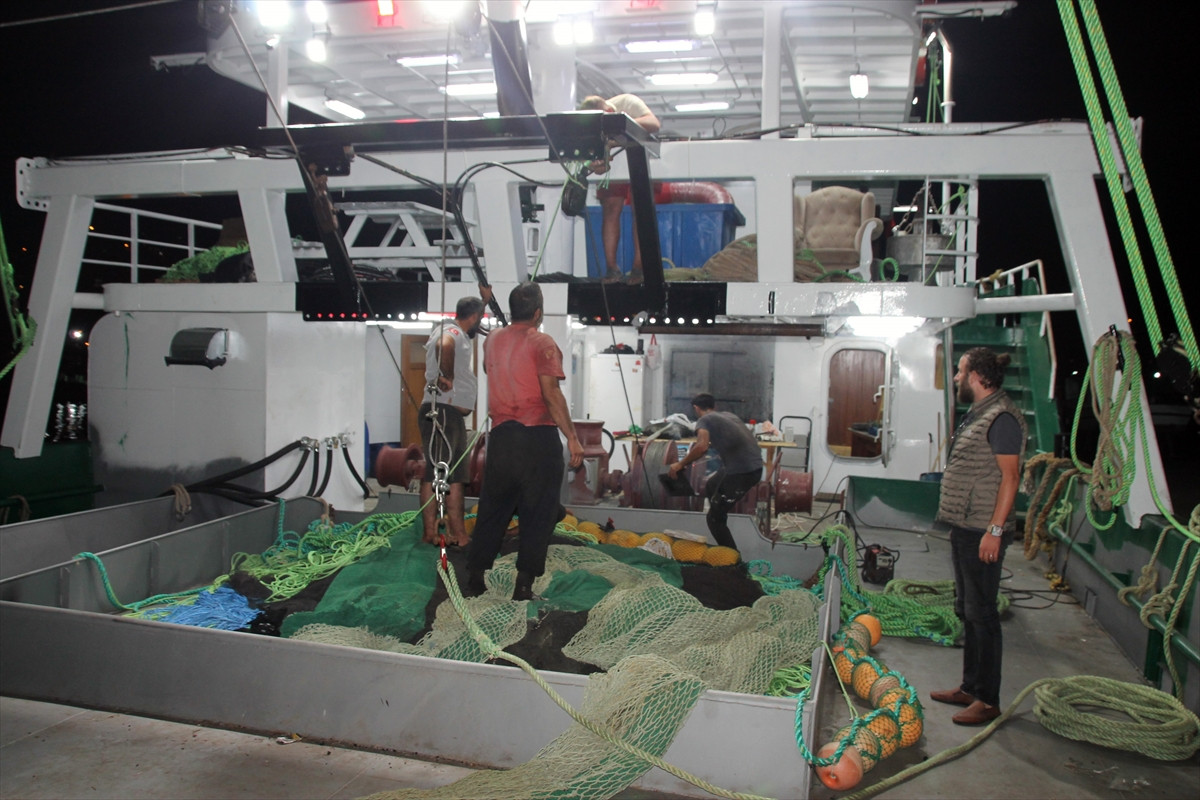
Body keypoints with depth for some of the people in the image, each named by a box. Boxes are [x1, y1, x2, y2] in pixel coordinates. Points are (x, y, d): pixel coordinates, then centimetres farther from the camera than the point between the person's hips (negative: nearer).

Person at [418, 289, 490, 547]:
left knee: (456, 476, 11)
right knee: (436, 473, -10)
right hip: (443, 411, -10)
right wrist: (448, 377, -24)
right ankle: (431, 533, -10)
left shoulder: (457, 333, 21)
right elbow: (444, 345, -34)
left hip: (452, 415, 10)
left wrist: (484, 300, 42)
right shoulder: (452, 331, -9)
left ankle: (458, 534, 14)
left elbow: (473, 327, 44)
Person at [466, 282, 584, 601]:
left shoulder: (492, 340, 11)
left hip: (501, 435, 5)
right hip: (538, 437, -5)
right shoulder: (542, 343, -7)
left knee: (492, 510, 16)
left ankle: (475, 577, 20)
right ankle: (524, 584, 3)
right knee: (536, 514, 4)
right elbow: (551, 393, -15)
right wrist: (572, 437, -14)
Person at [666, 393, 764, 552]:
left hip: (742, 471, -9)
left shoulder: (704, 420, -3)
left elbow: (702, 447, -22)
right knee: (711, 488, 32)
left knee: (714, 518, 6)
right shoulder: (726, 415, 21)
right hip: (755, 466, 9)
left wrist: (680, 464, -10)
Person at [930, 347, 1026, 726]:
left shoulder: (1002, 417, -15)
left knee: (981, 612, -3)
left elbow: (1010, 476, -20)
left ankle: (988, 700, 7)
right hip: (964, 528, 10)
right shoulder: (977, 414, 15)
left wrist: (995, 530, -23)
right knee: (966, 609, 16)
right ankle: (970, 687, 27)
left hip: (983, 532, -10)